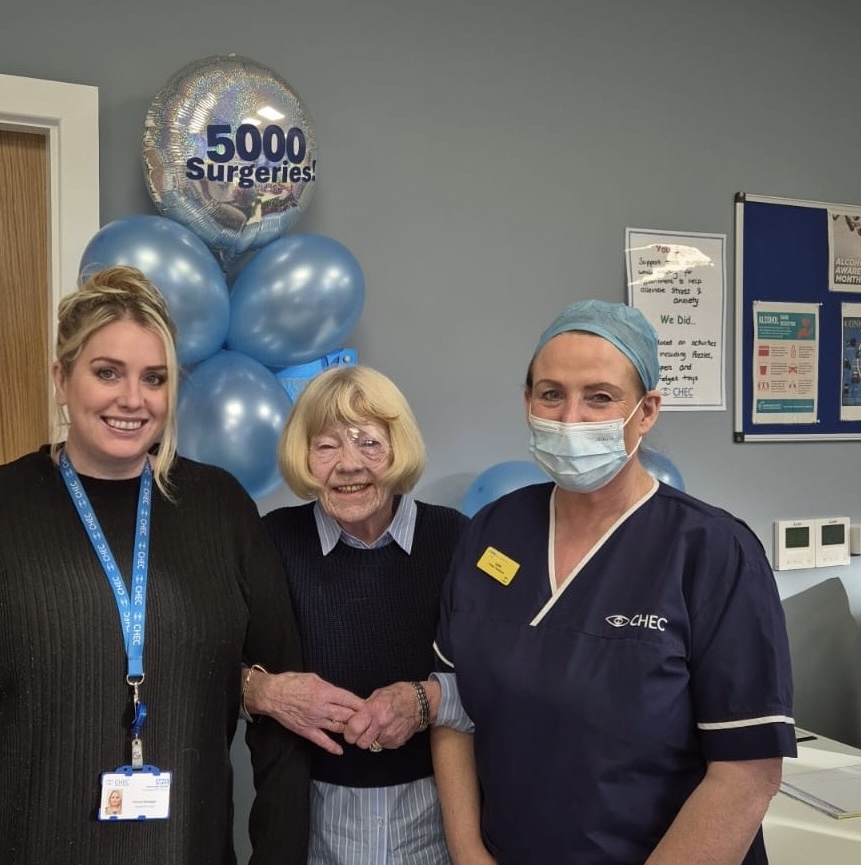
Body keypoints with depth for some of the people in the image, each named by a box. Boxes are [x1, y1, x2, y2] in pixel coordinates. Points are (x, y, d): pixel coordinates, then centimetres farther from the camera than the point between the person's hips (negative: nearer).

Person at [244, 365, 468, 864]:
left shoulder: (454, 537, -10)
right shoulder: (275, 540, -8)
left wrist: (426, 702, -24)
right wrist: (262, 691, -23)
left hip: (435, 811, 0)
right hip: (311, 812, 1)